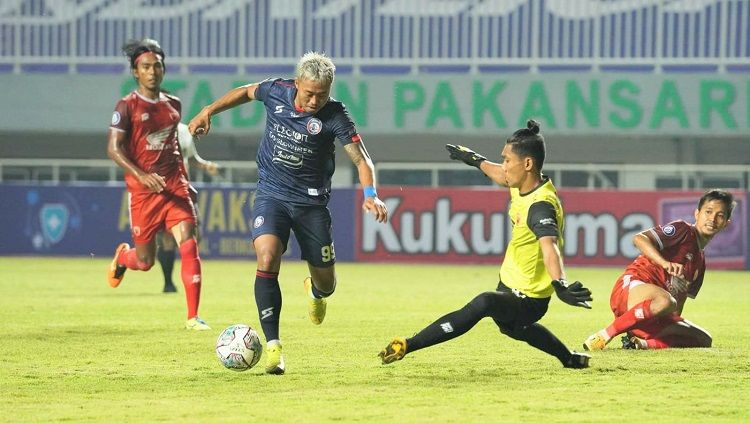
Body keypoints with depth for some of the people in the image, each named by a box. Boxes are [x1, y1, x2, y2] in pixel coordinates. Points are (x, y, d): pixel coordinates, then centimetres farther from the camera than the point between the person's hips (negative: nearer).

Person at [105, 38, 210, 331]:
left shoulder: (173, 104, 11)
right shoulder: (127, 107, -6)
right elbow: (114, 149, -11)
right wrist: (142, 175, -25)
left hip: (175, 187, 4)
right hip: (143, 191, -4)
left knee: (189, 246, -14)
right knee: (145, 261, 5)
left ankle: (193, 317, -11)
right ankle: (122, 257, 44)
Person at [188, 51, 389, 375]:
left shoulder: (334, 116, -15)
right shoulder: (276, 93, -8)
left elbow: (361, 159, -18)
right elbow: (245, 92, 15)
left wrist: (370, 195, -35)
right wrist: (208, 112, 12)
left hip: (312, 202, 0)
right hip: (271, 195, 0)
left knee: (326, 284, 7)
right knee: (267, 260, -25)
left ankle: (315, 291, 49)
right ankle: (272, 346, -22)